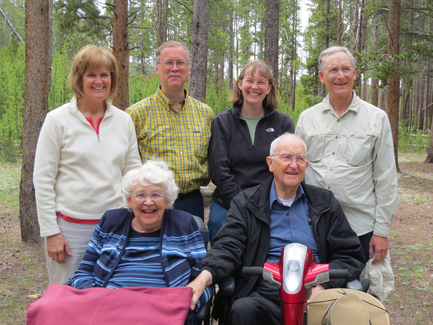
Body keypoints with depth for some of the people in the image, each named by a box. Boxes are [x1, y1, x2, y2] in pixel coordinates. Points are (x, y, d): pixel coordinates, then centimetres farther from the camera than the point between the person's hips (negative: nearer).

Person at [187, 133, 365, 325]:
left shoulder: (325, 202, 16)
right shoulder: (246, 203, 11)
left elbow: (350, 256, 11)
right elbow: (228, 247, -2)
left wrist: (322, 286, -9)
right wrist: (203, 278, -24)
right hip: (264, 294, -2)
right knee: (242, 310, -33)